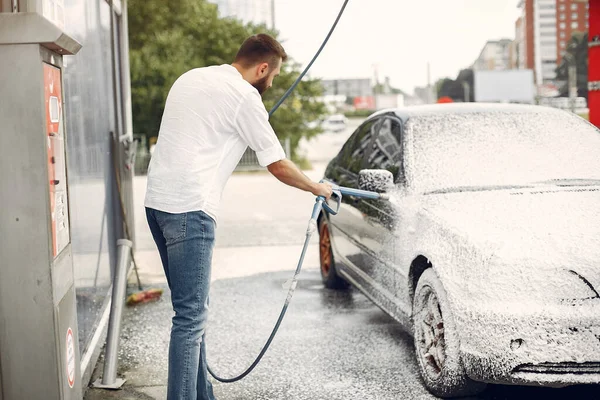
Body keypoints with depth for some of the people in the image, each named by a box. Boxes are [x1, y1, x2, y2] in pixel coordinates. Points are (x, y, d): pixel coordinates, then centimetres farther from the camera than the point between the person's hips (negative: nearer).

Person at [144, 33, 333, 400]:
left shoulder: (191, 78, 19)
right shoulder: (245, 96, -5)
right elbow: (279, 166, -1)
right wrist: (319, 188, 15)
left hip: (157, 201, 9)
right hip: (190, 209, -9)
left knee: (192, 310, 15)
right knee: (191, 315, -7)